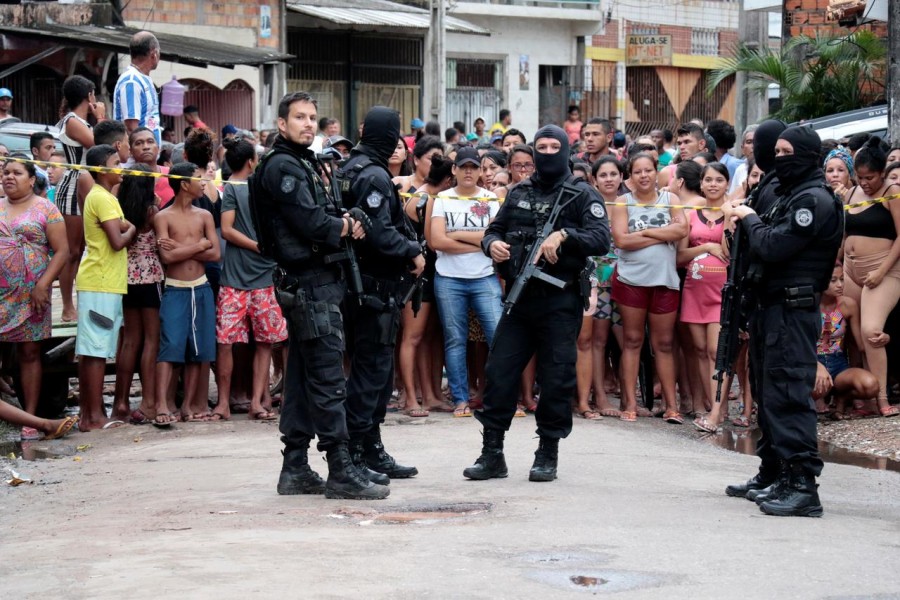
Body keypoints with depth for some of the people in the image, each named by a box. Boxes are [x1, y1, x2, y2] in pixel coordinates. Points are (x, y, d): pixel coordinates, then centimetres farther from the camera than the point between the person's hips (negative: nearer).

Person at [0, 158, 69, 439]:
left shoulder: (45, 209, 2)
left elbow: (61, 251, -3)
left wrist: (43, 285, -13)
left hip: (31, 294, -2)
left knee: (29, 352, 2)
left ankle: (30, 418, 5)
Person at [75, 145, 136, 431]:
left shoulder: (101, 196, 19)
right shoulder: (103, 198, -12)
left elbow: (122, 231, 14)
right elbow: (118, 241, -19)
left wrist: (128, 228, -4)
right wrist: (132, 230, -2)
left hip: (100, 282, 10)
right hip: (101, 283, -10)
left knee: (89, 351, 10)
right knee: (96, 350, -8)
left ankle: (87, 413, 13)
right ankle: (95, 416, -7)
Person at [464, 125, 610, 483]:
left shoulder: (582, 196, 1)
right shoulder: (519, 194, 15)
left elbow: (602, 239, -11)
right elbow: (494, 230, 21)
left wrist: (563, 235, -24)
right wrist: (492, 243, -1)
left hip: (560, 301, -4)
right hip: (519, 296, 4)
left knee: (556, 378, 0)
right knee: (499, 372, 2)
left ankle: (548, 454, 11)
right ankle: (492, 453, 9)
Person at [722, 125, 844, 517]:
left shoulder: (814, 200, -13)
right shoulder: (789, 195, 20)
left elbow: (772, 247, -19)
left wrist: (749, 218, -5)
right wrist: (745, 220, 7)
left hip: (793, 310, -11)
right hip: (771, 306, 11)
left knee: (788, 395, -14)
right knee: (768, 393, 15)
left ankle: (802, 485, -16)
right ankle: (772, 476, 24)